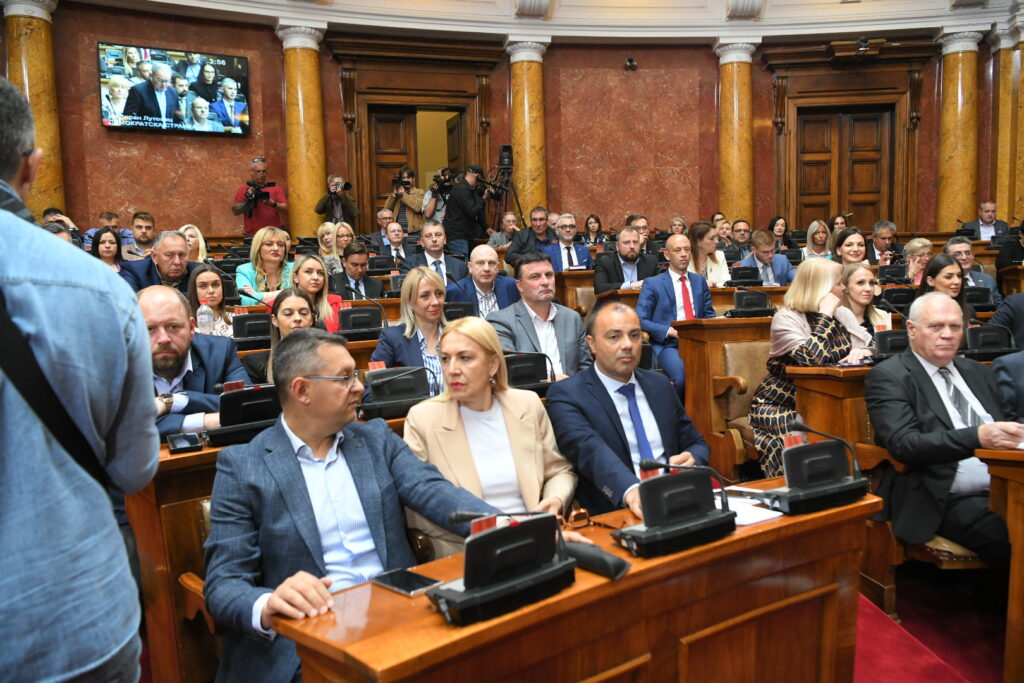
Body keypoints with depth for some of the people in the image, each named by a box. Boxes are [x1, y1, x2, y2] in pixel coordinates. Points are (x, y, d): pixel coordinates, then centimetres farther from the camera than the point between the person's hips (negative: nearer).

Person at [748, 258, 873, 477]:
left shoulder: (843, 314, 9)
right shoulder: (786, 318, -12)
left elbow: (871, 349, 9)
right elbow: (812, 358, -26)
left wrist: (861, 352, -15)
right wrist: (825, 314, -18)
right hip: (780, 407, -5)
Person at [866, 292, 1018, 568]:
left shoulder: (978, 372, 21)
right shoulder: (888, 377, -1)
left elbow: (1006, 425, 23)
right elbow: (903, 444, -14)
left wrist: (1013, 435, -2)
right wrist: (977, 437, -27)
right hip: (949, 501, -6)